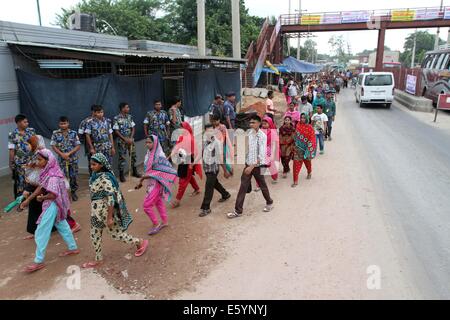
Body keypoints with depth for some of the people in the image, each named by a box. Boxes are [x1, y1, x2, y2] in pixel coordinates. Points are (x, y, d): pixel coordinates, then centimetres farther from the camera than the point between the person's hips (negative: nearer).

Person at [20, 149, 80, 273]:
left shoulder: (53, 175, -26)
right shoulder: (48, 172, 3)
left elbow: (52, 195, -30)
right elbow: (41, 187, 9)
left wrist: (41, 198, -11)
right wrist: (28, 199, 8)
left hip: (52, 205, -10)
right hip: (54, 205, 10)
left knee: (41, 233, -2)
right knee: (62, 226, 21)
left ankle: (39, 262, 8)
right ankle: (73, 248, 35)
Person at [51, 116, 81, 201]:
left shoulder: (73, 133, -1)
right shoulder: (55, 133, 0)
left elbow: (78, 146, -4)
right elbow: (53, 146, -2)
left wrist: (69, 153, -14)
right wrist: (62, 154, -14)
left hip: (73, 159, 0)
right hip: (61, 159, 0)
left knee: (73, 176, 5)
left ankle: (73, 192, 22)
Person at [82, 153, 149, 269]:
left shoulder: (104, 179, -27)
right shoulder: (96, 175, 2)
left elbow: (111, 198, -27)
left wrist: (110, 217, -25)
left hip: (105, 211, -9)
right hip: (97, 211, 9)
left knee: (115, 233, 7)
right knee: (94, 235, 17)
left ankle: (140, 243, 24)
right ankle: (98, 260, 35)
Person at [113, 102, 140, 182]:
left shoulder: (130, 117, 5)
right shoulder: (116, 118, -11)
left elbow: (133, 128, 6)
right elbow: (116, 131, -11)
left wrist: (131, 138, -7)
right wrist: (125, 139, -15)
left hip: (131, 140, 5)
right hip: (122, 141, -5)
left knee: (133, 155, 11)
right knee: (122, 157, 0)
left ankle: (135, 172, 25)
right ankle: (121, 175, 9)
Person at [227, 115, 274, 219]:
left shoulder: (262, 136, -17)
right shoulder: (249, 134, 3)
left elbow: (261, 155, -21)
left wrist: (252, 167, -25)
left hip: (257, 166, -5)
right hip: (248, 165, 5)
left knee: (263, 186, 14)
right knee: (243, 187, 2)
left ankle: (269, 203, 39)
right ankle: (238, 211, 7)